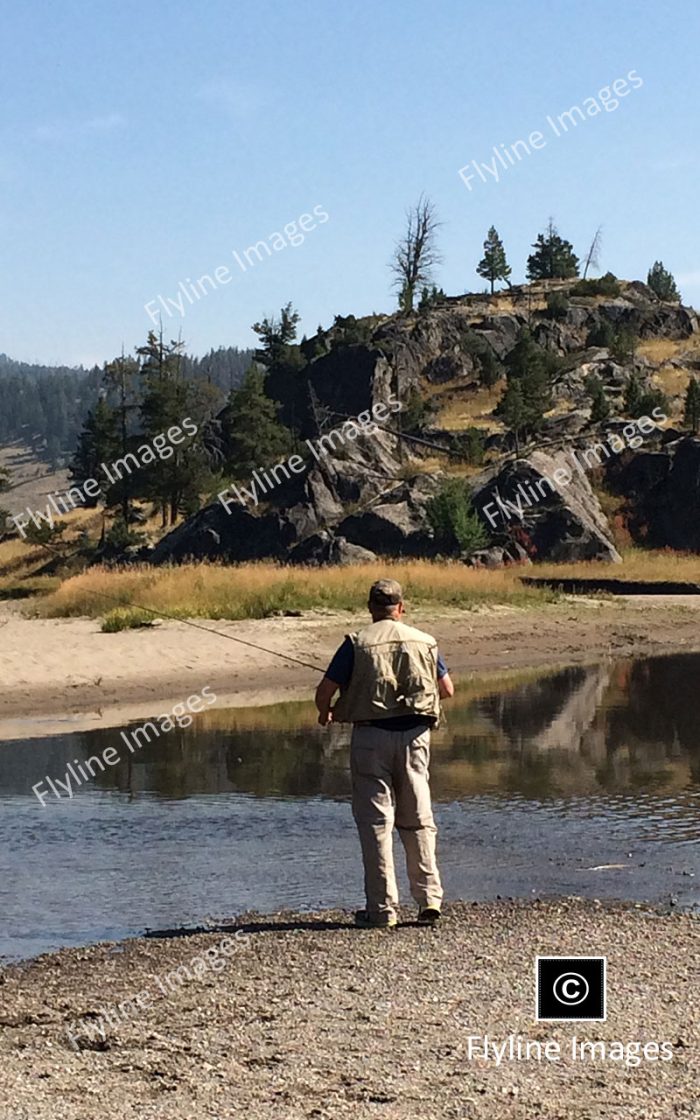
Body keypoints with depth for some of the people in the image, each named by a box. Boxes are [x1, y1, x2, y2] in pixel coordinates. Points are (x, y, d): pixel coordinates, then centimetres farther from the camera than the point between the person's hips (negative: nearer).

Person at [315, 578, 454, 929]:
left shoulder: (357, 644, -4)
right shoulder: (424, 642, 7)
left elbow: (325, 690, -6)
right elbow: (447, 689, 16)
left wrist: (327, 714, 15)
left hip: (371, 735, -3)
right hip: (415, 734, 3)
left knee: (376, 821, 2)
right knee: (419, 820, 12)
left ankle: (382, 908, 2)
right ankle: (429, 899, 8)